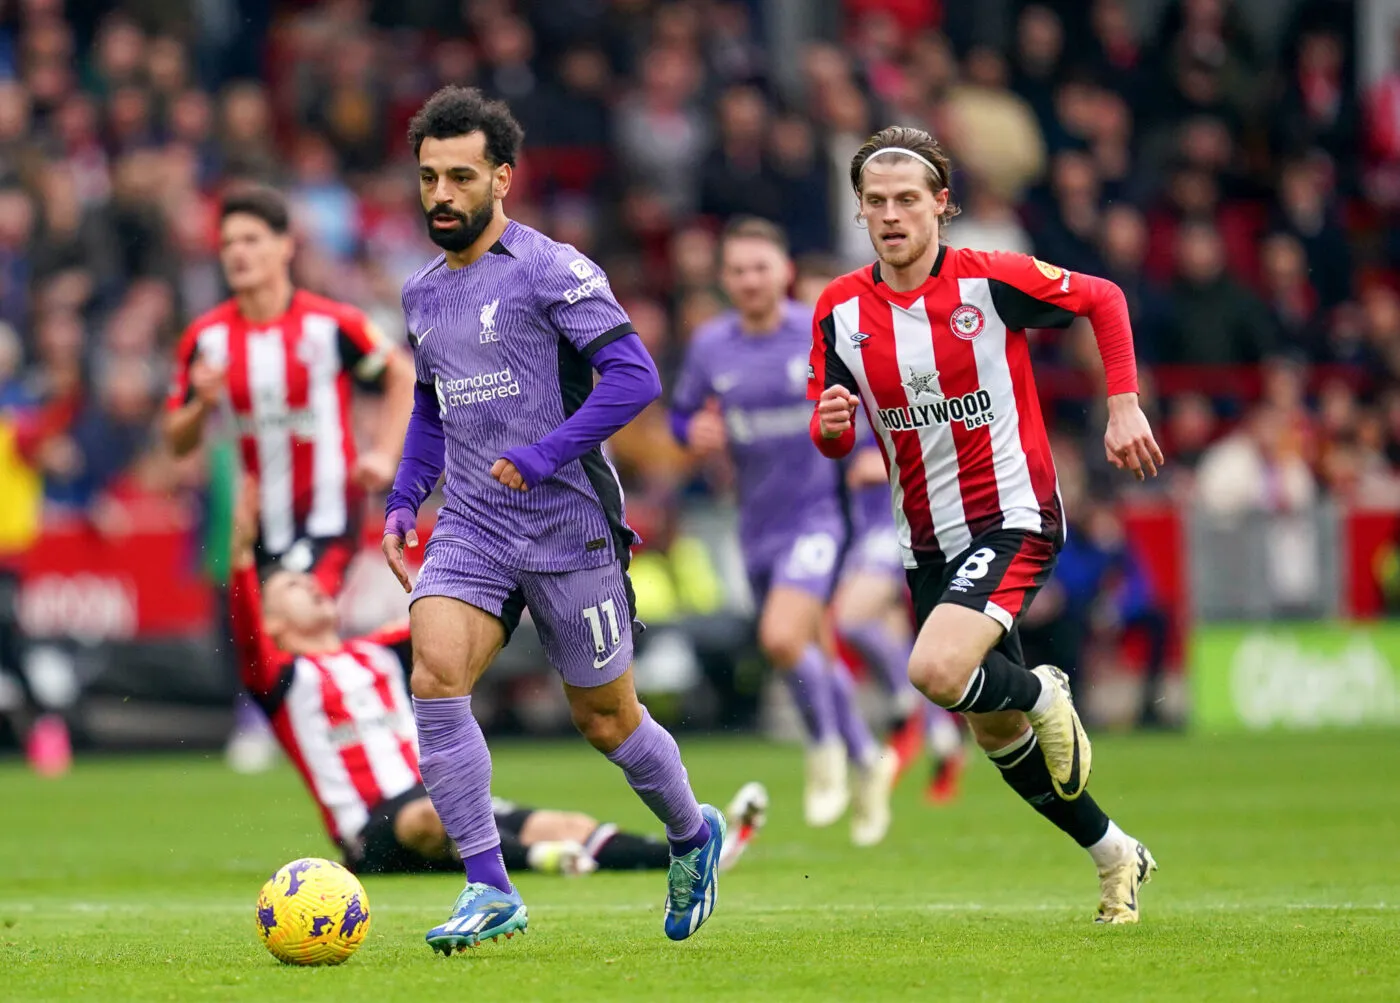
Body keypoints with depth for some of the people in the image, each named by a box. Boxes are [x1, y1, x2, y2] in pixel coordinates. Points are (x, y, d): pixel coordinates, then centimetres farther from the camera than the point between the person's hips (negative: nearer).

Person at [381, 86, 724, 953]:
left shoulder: (549, 270, -11)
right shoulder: (422, 294, 11)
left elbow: (635, 375, -18)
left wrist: (543, 456, -23)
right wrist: (405, 500, 12)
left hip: (568, 526, -5)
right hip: (472, 528, 5)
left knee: (605, 719, 7)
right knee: (435, 675, -19)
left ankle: (693, 834, 37)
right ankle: (490, 892, -15)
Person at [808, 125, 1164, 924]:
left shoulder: (991, 282, -12)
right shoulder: (841, 310, -1)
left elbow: (1104, 301, 1)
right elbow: (833, 437, 5)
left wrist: (1125, 408, -6)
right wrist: (831, 427, -19)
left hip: (1013, 519, -6)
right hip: (930, 542, 6)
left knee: (937, 671, -30)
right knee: (998, 736, 13)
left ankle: (1042, 693, 3)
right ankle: (1115, 856, 33)